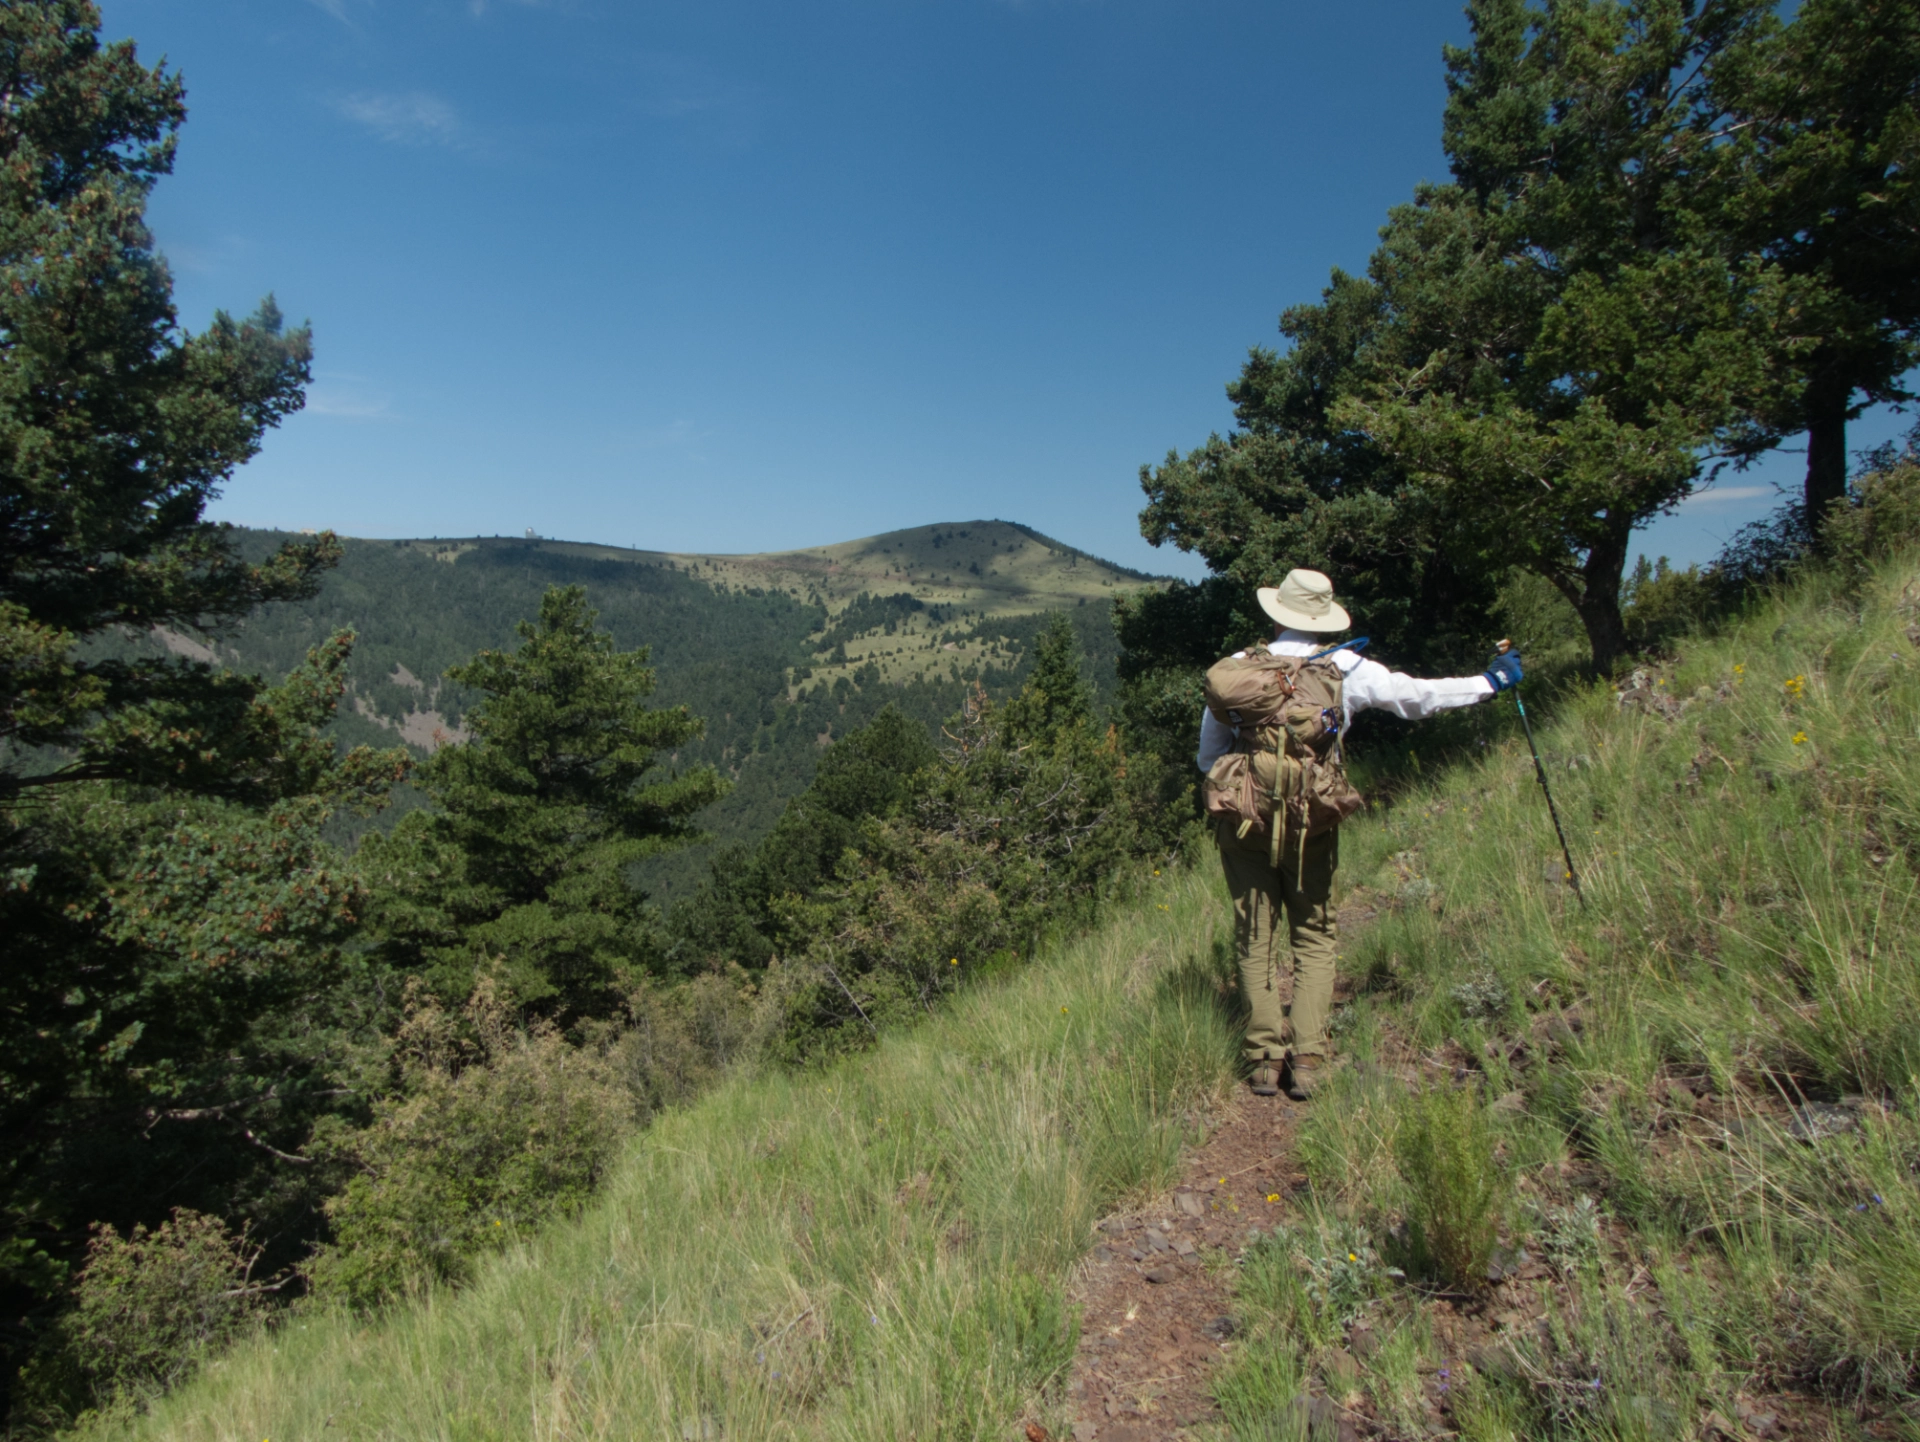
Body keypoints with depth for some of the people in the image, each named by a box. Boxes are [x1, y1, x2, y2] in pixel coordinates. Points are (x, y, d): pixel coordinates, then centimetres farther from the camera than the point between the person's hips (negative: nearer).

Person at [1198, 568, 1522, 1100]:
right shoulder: (1344, 668, 0)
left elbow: (1209, 753, 8)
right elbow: (1416, 695, 7)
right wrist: (1491, 681, 18)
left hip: (1243, 821, 1)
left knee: (1255, 939, 10)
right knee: (1314, 936, 12)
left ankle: (1266, 1059, 7)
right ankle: (1306, 1060, 5)